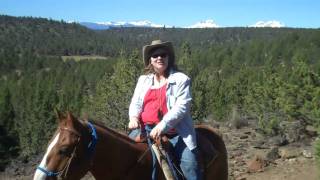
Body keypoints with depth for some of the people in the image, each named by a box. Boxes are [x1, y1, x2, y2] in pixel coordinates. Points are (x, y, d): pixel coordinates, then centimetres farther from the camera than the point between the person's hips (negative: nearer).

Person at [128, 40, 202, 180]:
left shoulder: (181, 79, 2)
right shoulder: (143, 80, 18)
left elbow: (182, 106, -10)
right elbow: (135, 103, 14)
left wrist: (162, 125, -23)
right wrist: (134, 117, -11)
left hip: (174, 134, -4)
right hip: (146, 130, 4)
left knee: (190, 166, -16)